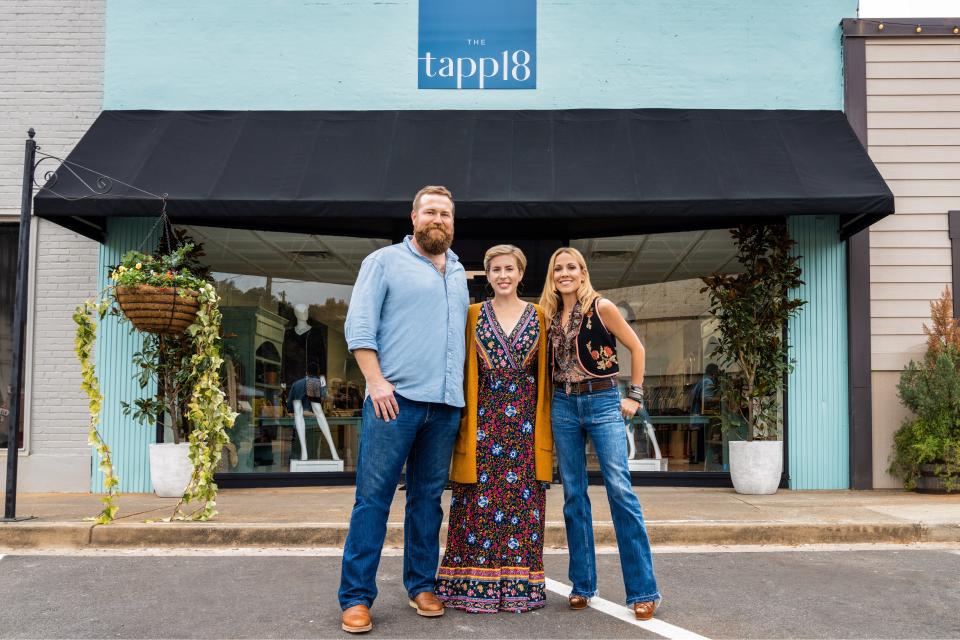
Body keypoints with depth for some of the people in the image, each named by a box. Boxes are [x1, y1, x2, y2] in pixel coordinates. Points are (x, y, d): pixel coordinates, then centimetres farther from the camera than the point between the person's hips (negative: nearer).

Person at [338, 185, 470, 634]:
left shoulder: (459, 273, 19)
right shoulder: (385, 261, 4)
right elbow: (359, 326, -4)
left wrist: (461, 387, 12)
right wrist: (376, 381, -13)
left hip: (446, 405, 5)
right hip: (396, 398, -5)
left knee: (428, 498, 10)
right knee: (373, 498, -4)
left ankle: (421, 585, 20)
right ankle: (355, 596, 2)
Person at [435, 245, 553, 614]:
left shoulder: (538, 316, 9)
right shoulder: (473, 315, 8)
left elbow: (545, 373, 10)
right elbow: (462, 369, 6)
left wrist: (545, 424, 2)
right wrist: (463, 419, -3)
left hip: (525, 421, 1)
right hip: (483, 420, -1)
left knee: (522, 500, 2)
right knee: (479, 501, -1)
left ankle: (519, 586, 10)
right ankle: (475, 585, 7)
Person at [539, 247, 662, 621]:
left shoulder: (601, 307, -4)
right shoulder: (550, 315, 9)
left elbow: (636, 347, 1)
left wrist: (635, 395, -1)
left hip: (602, 402, -4)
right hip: (563, 405, 5)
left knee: (620, 489, -11)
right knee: (573, 495, 6)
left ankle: (643, 590, -6)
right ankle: (582, 585, 16)